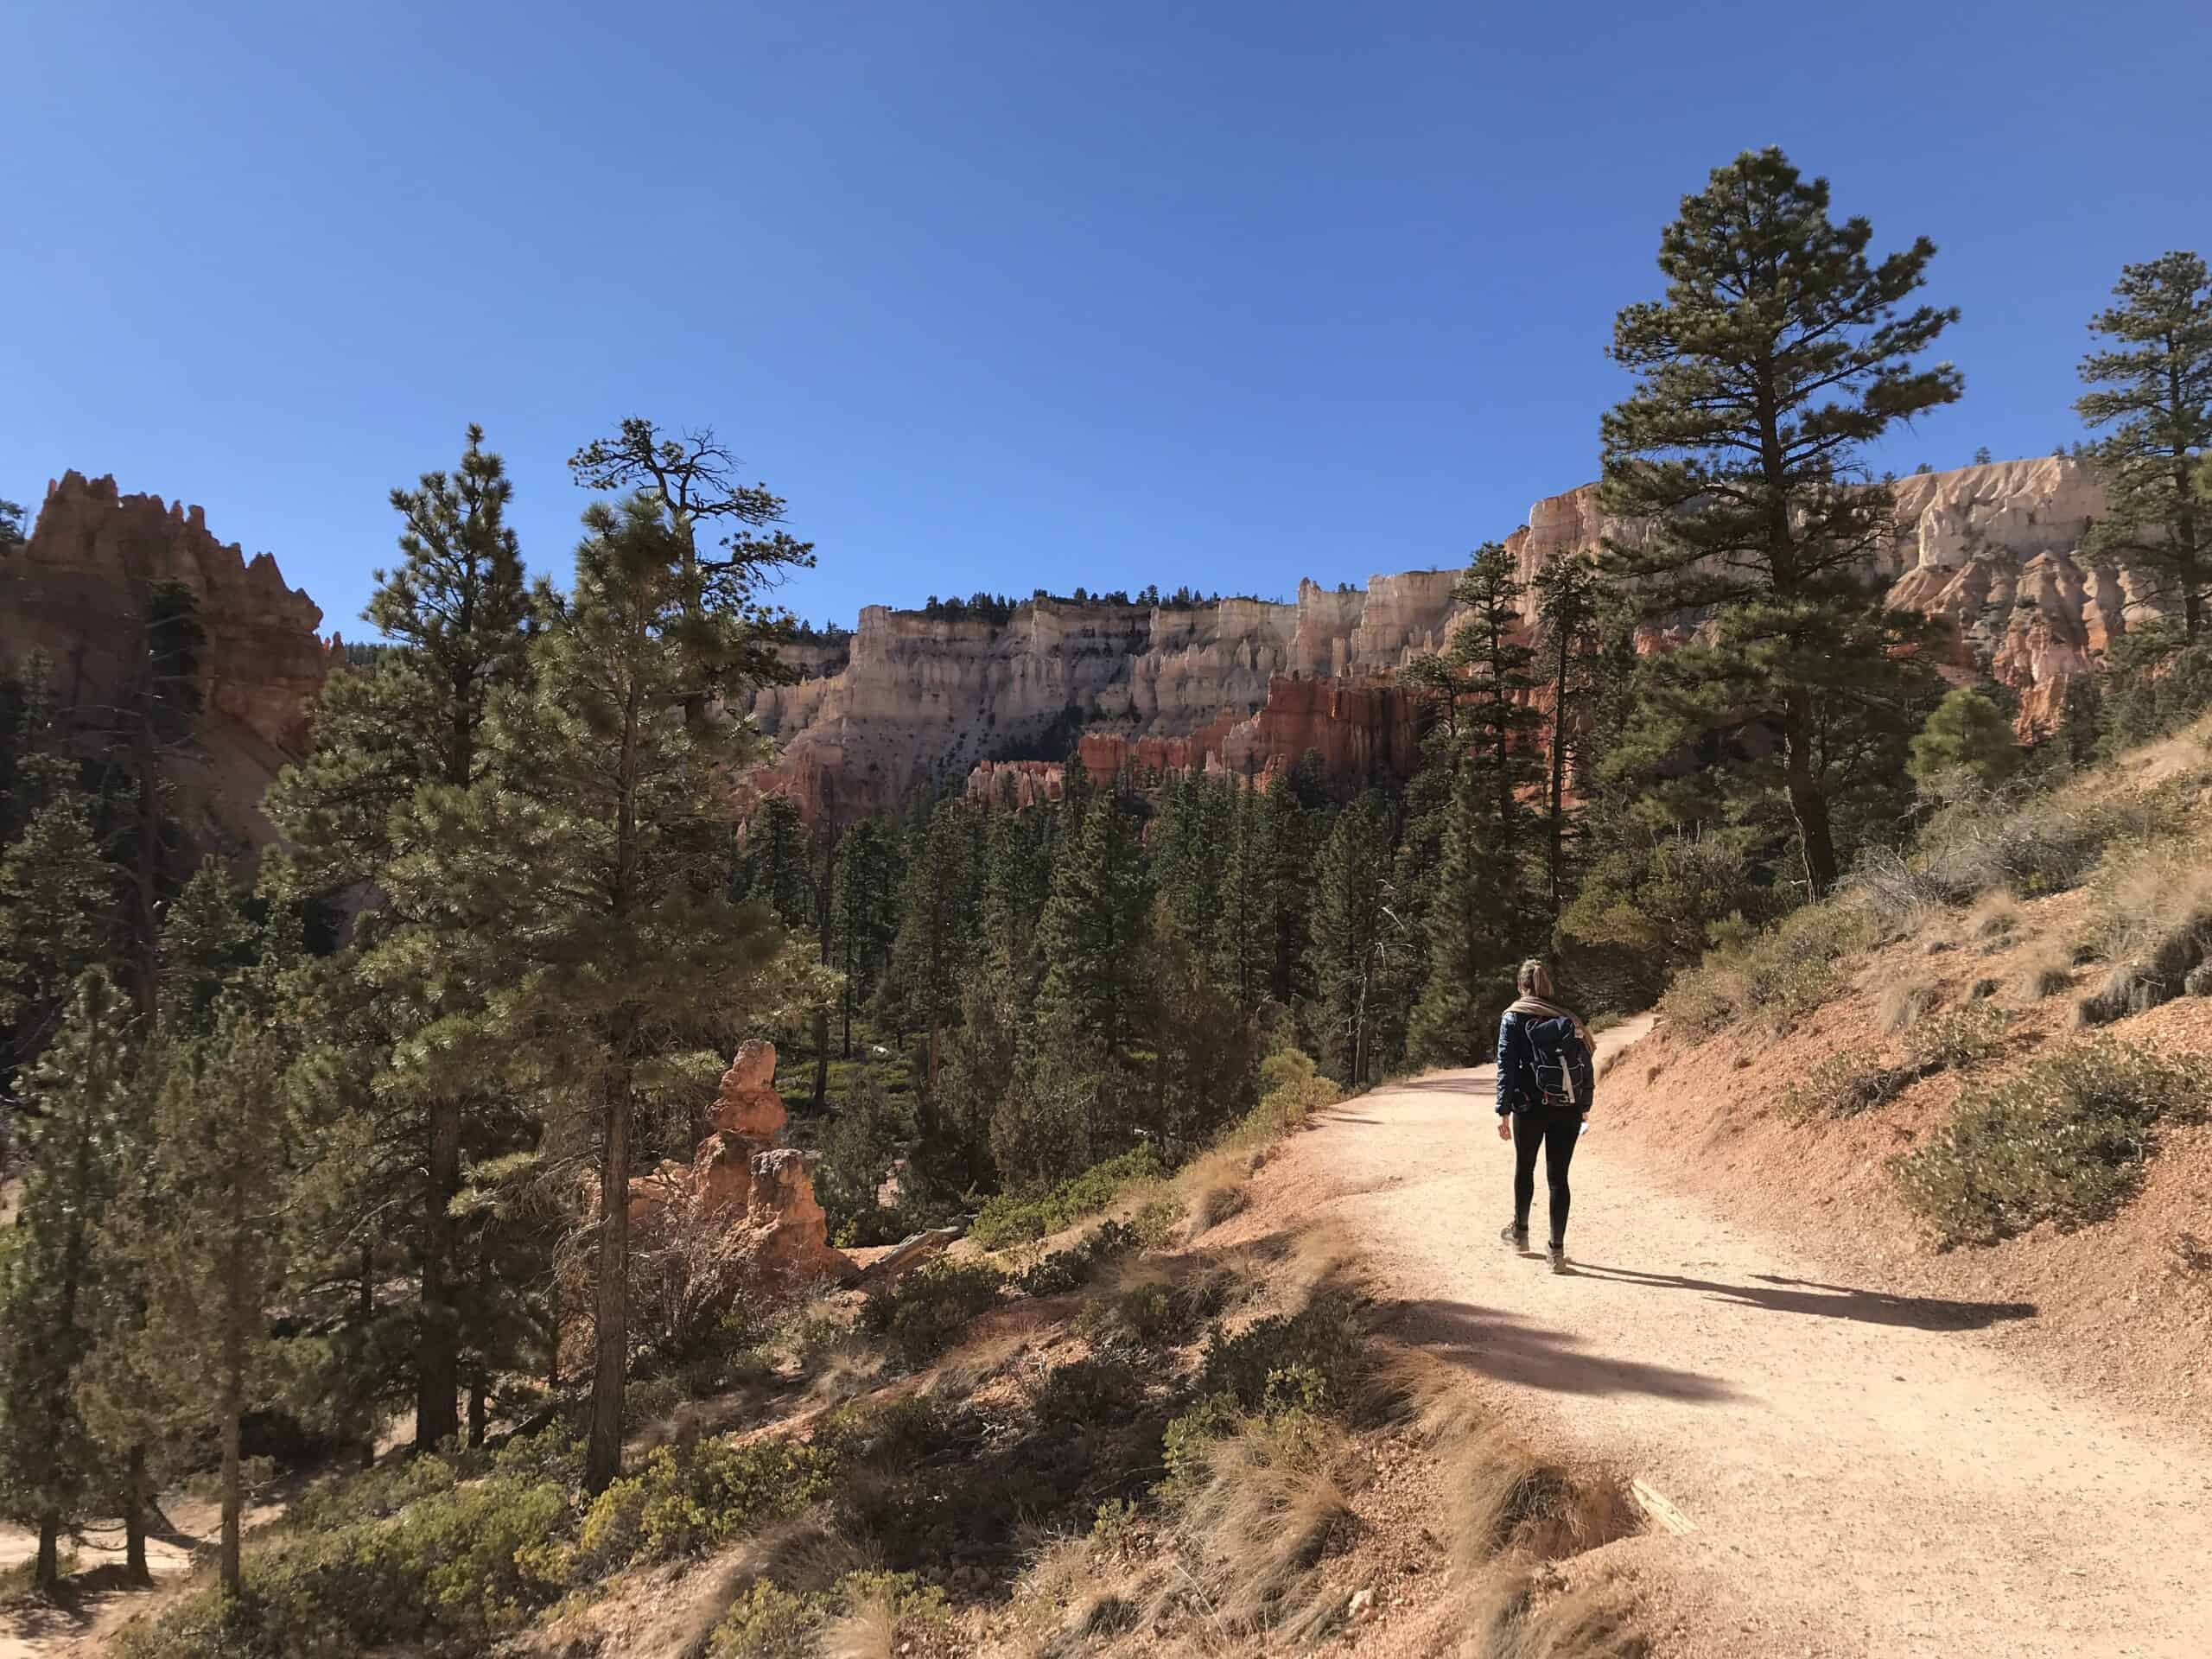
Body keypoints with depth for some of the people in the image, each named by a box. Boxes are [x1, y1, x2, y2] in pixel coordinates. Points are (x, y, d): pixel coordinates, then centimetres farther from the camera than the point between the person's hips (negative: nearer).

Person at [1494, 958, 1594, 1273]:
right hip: (1568, 1109, 2)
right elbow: (1586, 1065, 7)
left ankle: (1520, 1231, 35)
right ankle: (1557, 1250, 5)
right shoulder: (1568, 1019, 7)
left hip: (1531, 1107, -2)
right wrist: (1585, 1107, 15)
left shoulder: (1513, 1018, -2)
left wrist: (1503, 1111, -7)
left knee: (1524, 1167, 19)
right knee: (1558, 1177, 6)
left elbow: (1506, 1066, -8)